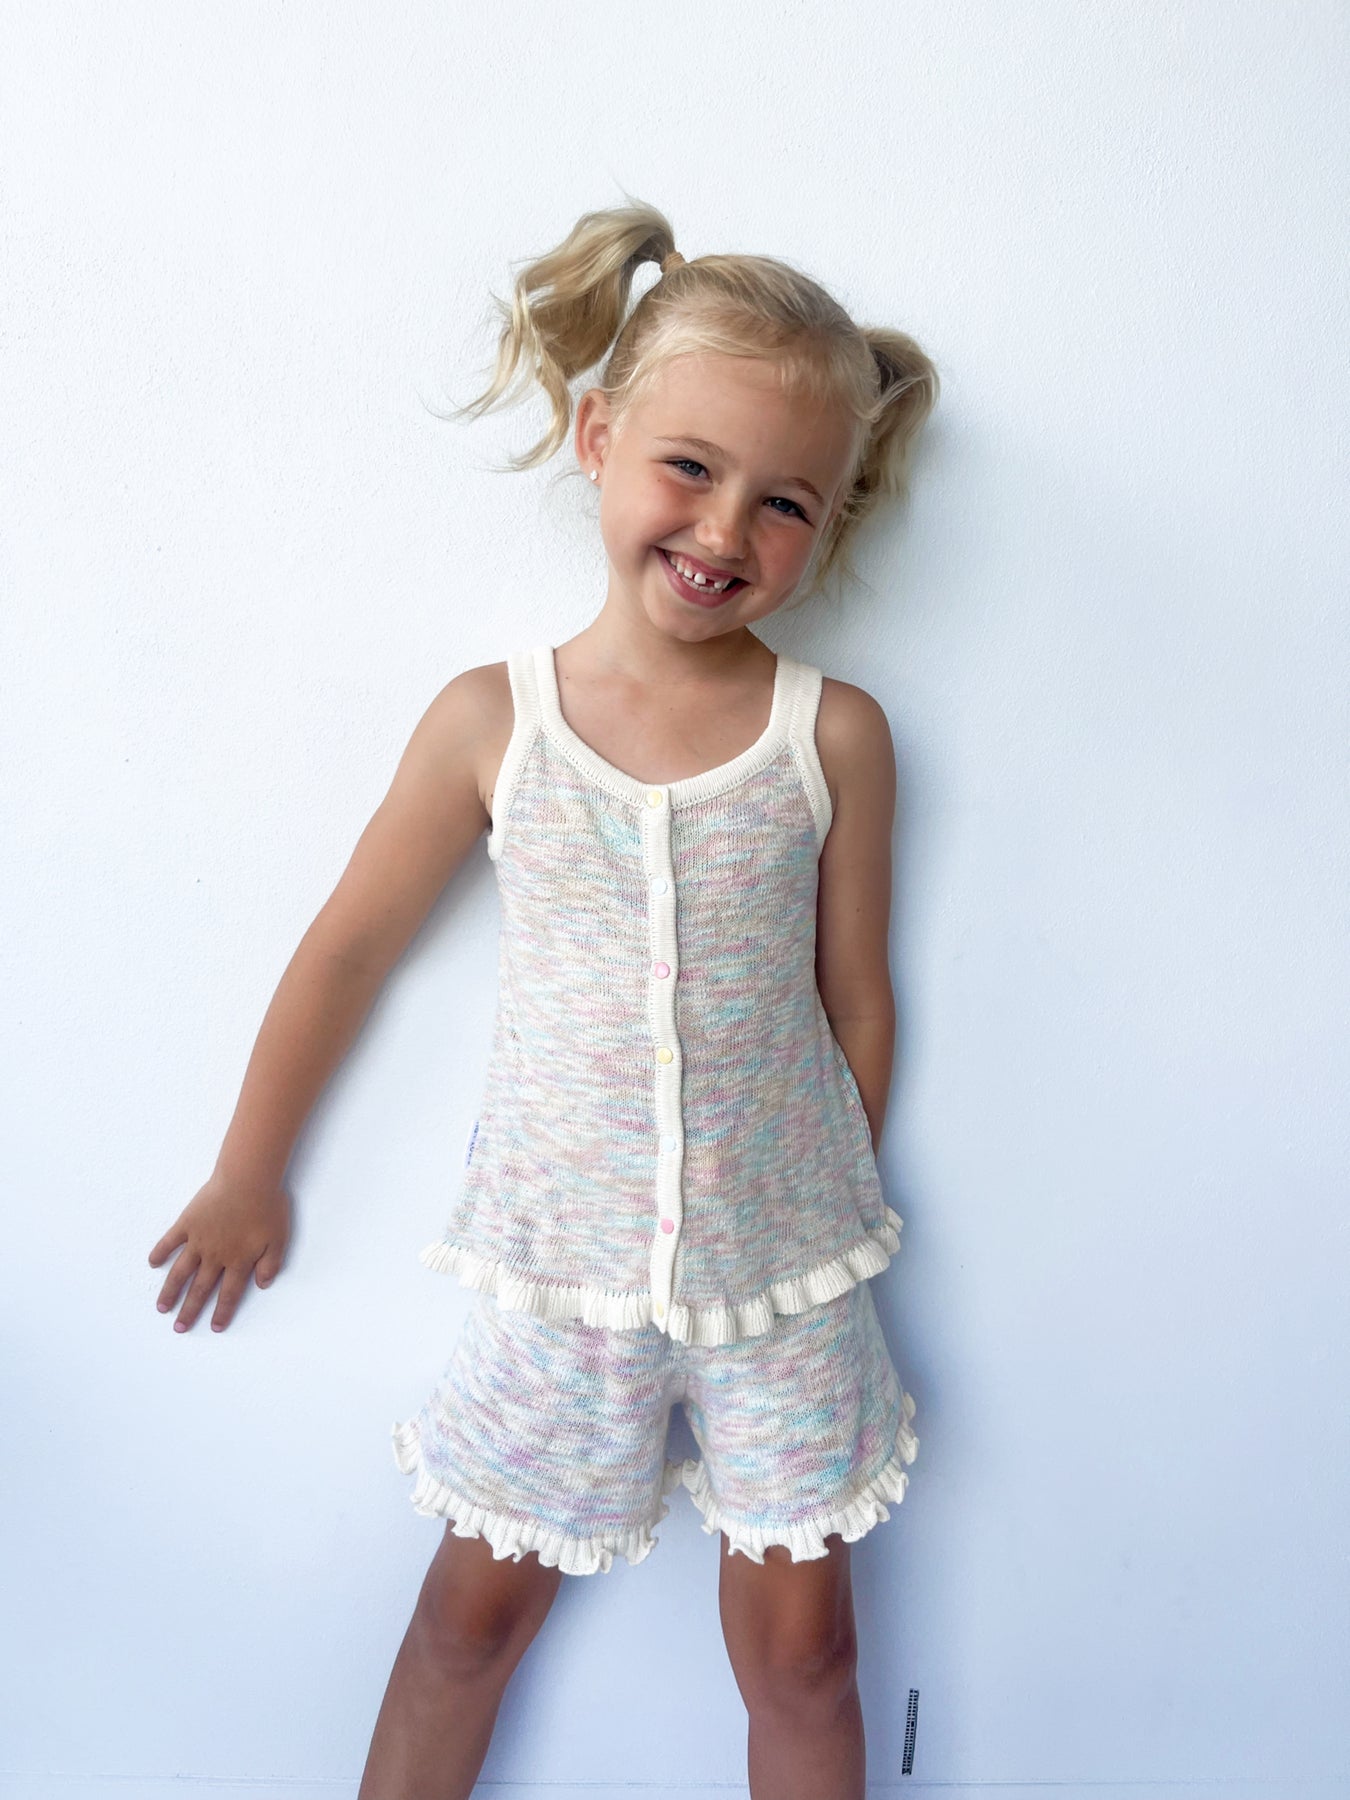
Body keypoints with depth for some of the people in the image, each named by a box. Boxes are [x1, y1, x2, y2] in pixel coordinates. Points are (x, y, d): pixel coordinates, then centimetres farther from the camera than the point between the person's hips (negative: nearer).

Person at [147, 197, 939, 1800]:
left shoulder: (835, 737, -10)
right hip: (560, 1259, 0)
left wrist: (829, 1218, 10)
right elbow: (348, 949, 1)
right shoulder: (492, 720, -9)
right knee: (478, 1606, 19)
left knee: (799, 1643, 16)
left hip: (779, 1263, 0)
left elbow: (856, 1002, 0)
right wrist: (249, 1174, 10)